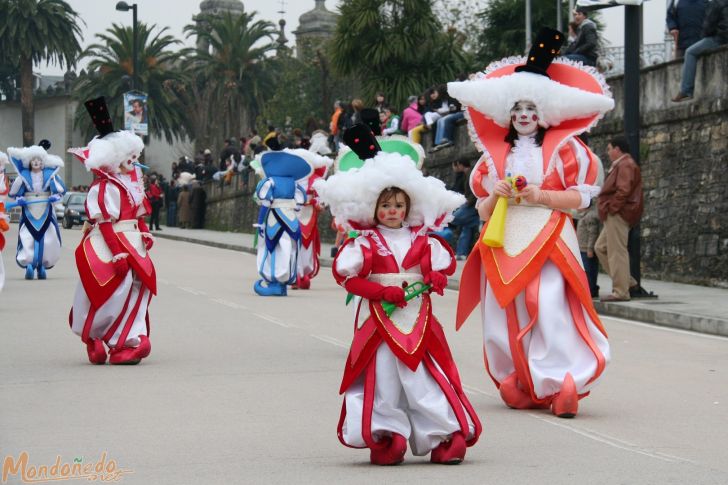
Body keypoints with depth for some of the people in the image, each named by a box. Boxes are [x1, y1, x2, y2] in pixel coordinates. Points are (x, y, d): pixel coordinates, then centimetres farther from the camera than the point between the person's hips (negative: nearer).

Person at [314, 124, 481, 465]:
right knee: (383, 376, -1)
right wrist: (384, 291, -16)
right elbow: (347, 276, -9)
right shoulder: (365, 243, -1)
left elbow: (444, 265, 13)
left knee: (424, 376, 0)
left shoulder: (422, 241, 8)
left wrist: (433, 279, -10)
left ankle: (446, 436, 3)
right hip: (379, 319, -1)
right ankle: (386, 437, 6)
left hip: (417, 316, 2)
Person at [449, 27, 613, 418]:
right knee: (506, 313, -2)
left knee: (549, 309, -15)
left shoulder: (562, 147, 4)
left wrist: (541, 196, -13)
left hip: (547, 240, -3)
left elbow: (581, 197, -1)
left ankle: (561, 385, -17)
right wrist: (495, 196, -5)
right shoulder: (495, 154, 14)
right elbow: (482, 211, 16)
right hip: (504, 244, 4)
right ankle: (519, 386, 5)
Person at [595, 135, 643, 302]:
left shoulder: (625, 165, -13)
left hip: (618, 214, -11)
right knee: (601, 247, 15)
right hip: (616, 215, 11)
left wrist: (611, 207, -17)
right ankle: (626, 280, 14)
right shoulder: (620, 165, 21)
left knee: (617, 252, -8)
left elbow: (623, 191, -22)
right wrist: (607, 207, 12)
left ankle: (621, 291, -6)